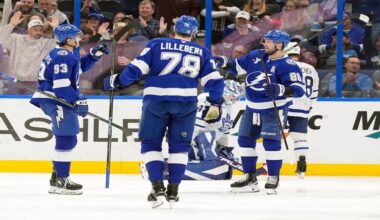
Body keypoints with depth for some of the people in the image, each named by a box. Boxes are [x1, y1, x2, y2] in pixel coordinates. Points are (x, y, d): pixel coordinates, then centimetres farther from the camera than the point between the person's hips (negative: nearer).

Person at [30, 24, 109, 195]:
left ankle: (58, 176, 29)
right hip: (56, 101, -11)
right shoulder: (63, 57, -16)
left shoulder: (65, 55, 17)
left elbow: (79, 67, 33)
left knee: (67, 139, 19)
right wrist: (78, 101, -25)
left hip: (58, 101, 11)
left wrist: (94, 55, 21)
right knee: (66, 139, -13)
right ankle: (60, 182, -15)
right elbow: (61, 84, -25)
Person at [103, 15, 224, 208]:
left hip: (156, 101, -2)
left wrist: (117, 81, 9)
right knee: (179, 146, 14)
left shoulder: (157, 45, 3)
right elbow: (213, 80, 8)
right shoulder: (201, 53, 10)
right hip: (186, 104, 2)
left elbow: (137, 68, -2)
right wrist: (215, 104, 19)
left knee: (151, 144, 10)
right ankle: (173, 190, 10)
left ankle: (157, 188, -1)